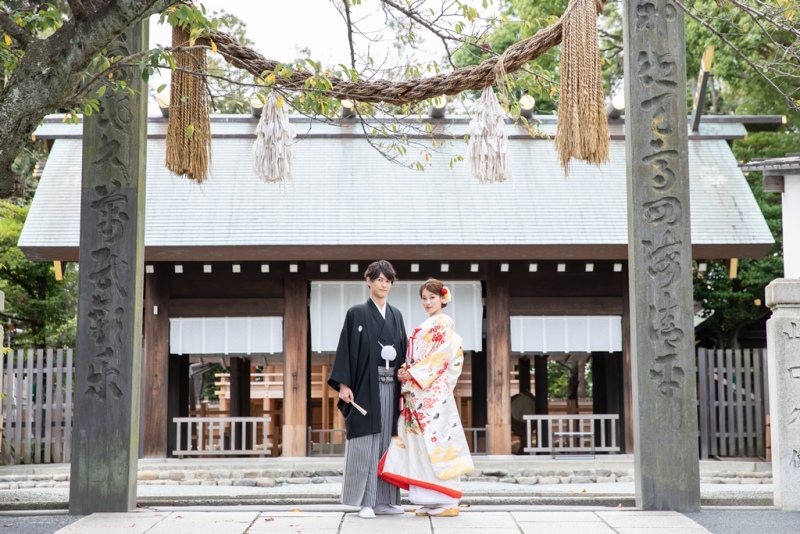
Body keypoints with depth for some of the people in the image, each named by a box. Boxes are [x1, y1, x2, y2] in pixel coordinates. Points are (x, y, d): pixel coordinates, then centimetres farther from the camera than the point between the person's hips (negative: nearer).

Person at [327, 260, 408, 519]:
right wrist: (343, 384, -12)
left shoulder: (396, 315, 14)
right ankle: (366, 501, 1)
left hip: (391, 387, 5)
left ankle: (384, 499, 12)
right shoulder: (357, 313, 1)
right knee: (366, 444, -4)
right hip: (366, 386, -5)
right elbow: (346, 349, -4)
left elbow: (403, 350, 15)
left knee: (387, 443, 6)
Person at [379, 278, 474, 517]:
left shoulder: (444, 324, -4)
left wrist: (413, 373, -13)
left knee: (434, 440, -8)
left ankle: (446, 502, -4)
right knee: (421, 443, 6)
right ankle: (431, 501, 10)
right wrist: (406, 371, 1)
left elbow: (441, 357, -14)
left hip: (434, 392, -8)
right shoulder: (425, 327, 21)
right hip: (419, 392, 8)